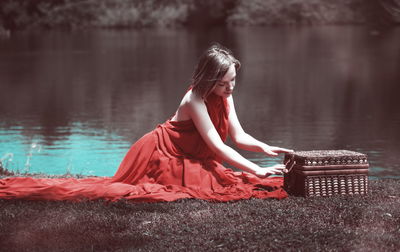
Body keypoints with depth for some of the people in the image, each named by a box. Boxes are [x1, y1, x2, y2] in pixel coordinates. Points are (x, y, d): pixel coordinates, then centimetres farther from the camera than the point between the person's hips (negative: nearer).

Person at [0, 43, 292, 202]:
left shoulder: (224, 96, -3)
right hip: (159, 155, -8)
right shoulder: (195, 100, -28)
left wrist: (266, 148, -19)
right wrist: (257, 171, -31)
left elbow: (239, 136, 0)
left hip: (188, 160, 8)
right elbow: (217, 146, -29)